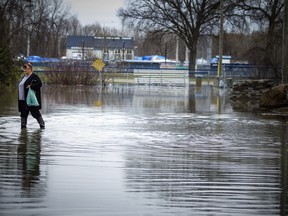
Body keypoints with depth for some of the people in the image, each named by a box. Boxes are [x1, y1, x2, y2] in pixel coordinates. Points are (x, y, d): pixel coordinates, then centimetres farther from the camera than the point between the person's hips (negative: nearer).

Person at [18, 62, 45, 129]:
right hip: (23, 99, 8)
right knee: (23, 113, 8)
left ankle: (42, 124, 7)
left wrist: (31, 86, -26)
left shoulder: (34, 76, -9)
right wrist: (20, 98, 14)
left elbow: (39, 83, -18)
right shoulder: (24, 77, 18)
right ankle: (23, 126, 12)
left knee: (35, 112, -3)